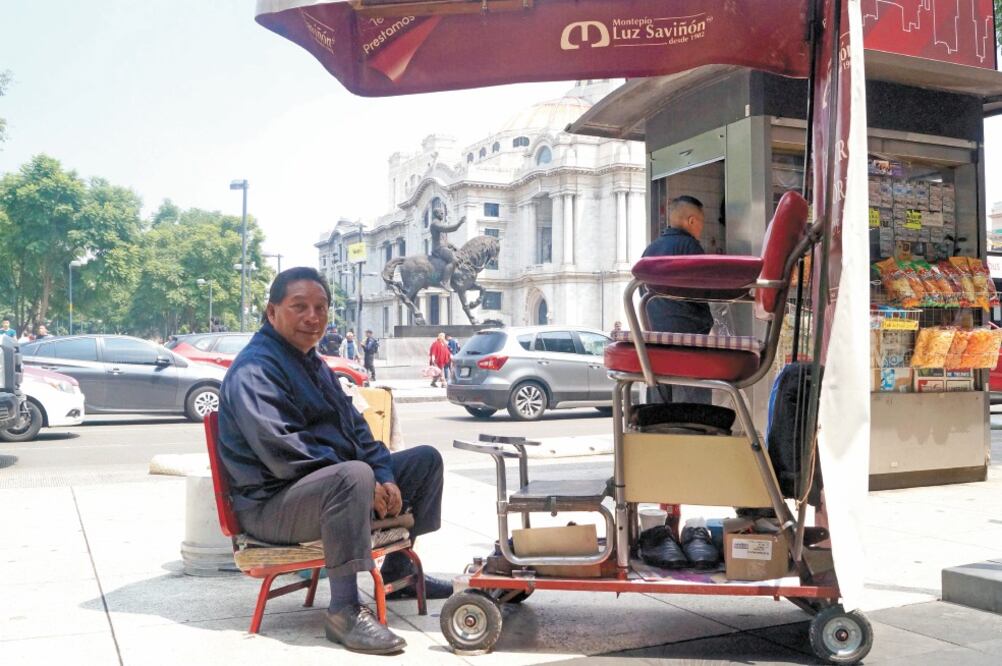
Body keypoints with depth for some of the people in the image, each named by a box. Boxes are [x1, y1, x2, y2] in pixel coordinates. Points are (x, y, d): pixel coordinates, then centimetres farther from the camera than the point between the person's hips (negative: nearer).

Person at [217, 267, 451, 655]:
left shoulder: (313, 364, 16)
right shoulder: (255, 369, -15)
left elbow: (354, 427, 16)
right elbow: (280, 452, -25)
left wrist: (383, 477, -2)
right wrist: (364, 484, -23)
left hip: (329, 483, 10)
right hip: (273, 503, -10)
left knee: (425, 460, 12)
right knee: (353, 475, -40)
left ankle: (397, 573, 21)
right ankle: (344, 610, -33)